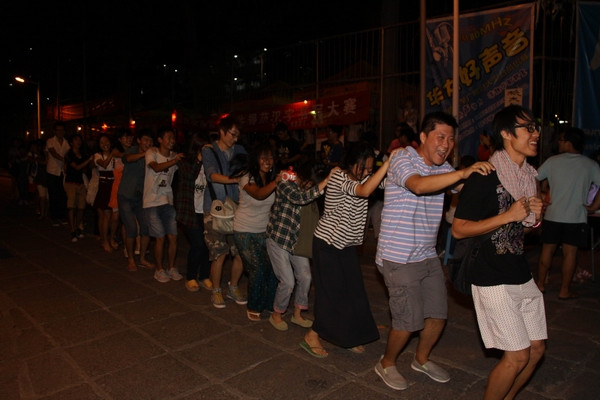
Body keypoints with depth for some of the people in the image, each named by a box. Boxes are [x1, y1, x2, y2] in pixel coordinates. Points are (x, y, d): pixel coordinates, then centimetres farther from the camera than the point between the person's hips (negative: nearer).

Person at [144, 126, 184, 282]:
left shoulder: (175, 156, 7)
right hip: (152, 202, -4)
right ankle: (159, 270, 16)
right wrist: (174, 160, -34)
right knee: (160, 238, -3)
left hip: (168, 201, 4)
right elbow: (156, 167, -24)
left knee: (173, 237, 3)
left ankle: (171, 268, 21)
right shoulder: (152, 152, -5)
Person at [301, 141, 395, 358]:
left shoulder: (361, 178, 3)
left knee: (353, 291, 10)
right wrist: (388, 163, -38)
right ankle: (312, 337, 16)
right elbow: (365, 191, -38)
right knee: (333, 291, -2)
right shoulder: (338, 178, -22)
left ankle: (348, 337, 26)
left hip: (347, 244, 8)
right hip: (328, 244, -8)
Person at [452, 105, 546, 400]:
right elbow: (458, 229, -18)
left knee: (536, 348, 14)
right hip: (494, 281, -8)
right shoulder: (484, 177, -16)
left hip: (522, 275, 8)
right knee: (518, 355, -4)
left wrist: (535, 216, -2)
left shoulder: (528, 175, 9)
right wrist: (508, 215, -23)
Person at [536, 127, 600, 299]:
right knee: (570, 253, 5)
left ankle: (540, 284, 20)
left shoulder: (553, 161, -2)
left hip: (552, 215, 1)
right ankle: (564, 290, 11)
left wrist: (543, 197, 16)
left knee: (547, 250, 11)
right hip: (576, 217, 0)